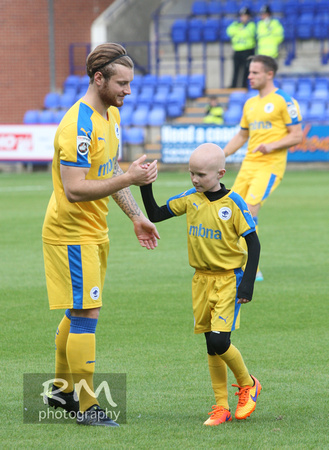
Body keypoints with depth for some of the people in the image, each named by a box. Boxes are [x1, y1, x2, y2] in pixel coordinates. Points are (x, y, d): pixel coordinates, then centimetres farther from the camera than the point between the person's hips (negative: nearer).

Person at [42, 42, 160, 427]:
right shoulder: (78, 125, -23)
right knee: (85, 315, -8)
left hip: (95, 232, 9)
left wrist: (135, 215, 17)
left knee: (78, 312, 17)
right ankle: (86, 406, -2)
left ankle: (61, 389, 29)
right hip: (71, 233, -9)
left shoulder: (112, 114, 8)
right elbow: (74, 189, -28)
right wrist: (129, 178, -29)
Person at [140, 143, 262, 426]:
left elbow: (253, 243, -9)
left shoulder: (233, 203, -12)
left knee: (219, 341, -15)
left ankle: (248, 385, 12)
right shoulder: (190, 199, 1)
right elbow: (155, 215, 8)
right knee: (212, 345, 7)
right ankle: (221, 407, 15)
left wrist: (248, 283, -15)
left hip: (229, 278, -5)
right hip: (202, 278, 5)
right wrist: (146, 188, -7)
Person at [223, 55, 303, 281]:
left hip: (271, 165, -8)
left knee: (250, 206, -22)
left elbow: (297, 136, -7)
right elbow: (241, 136, 27)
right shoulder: (250, 103, 18)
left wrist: (271, 146, -20)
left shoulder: (284, 101, -5)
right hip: (249, 164, 8)